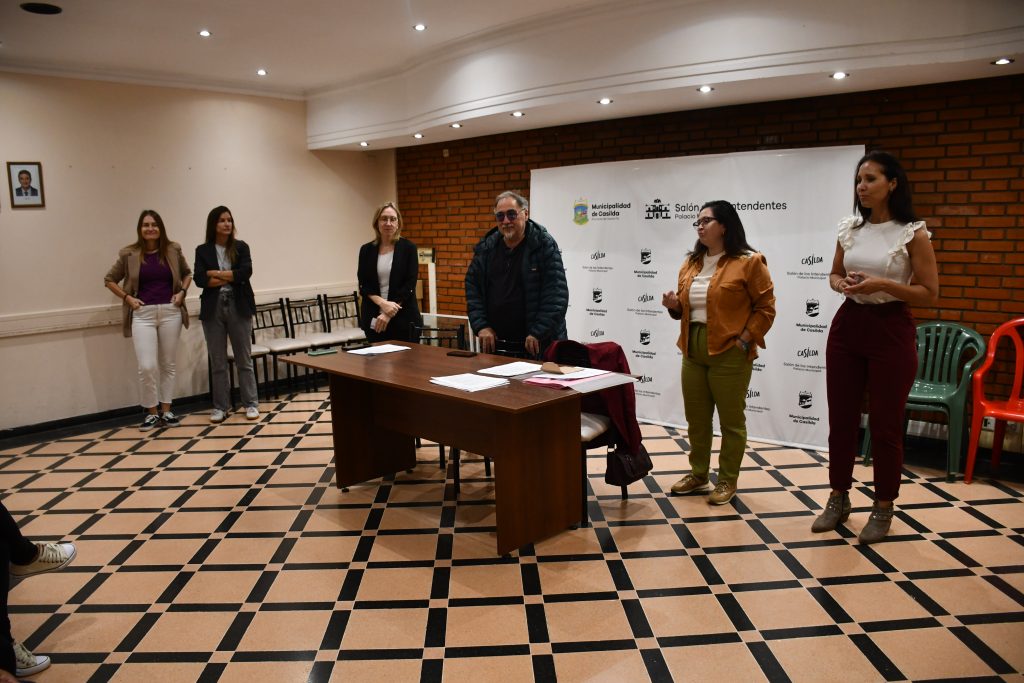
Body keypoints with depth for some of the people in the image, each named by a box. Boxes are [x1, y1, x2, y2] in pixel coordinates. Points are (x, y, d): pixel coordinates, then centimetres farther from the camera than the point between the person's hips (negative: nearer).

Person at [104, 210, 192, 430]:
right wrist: (127, 298, -1)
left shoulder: (173, 250, 4)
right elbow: (109, 279, 11)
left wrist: (182, 292, 2)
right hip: (143, 314, -2)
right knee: (147, 366, -9)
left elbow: (187, 273, 19)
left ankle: (166, 410, 18)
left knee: (168, 364, 8)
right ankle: (152, 412, 7)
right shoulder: (129, 254, 0)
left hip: (170, 312, 2)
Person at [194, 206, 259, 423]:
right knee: (217, 362, 7)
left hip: (238, 307, -1)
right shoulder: (202, 250, 5)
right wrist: (232, 277, -10)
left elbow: (246, 272, -10)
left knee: (244, 359, 5)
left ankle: (251, 404, 13)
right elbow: (200, 280, -7)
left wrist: (216, 273, -8)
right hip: (213, 308, 1)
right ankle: (221, 406, 16)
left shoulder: (241, 247, 5)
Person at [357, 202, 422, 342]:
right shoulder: (366, 250, 6)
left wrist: (389, 313, -13)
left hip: (403, 318, -2)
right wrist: (382, 303, -15)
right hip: (374, 319, 2)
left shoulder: (408, 248, -1)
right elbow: (364, 285, 2)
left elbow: (409, 284, -7)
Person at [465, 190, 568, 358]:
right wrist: (481, 326, -2)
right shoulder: (485, 248, 7)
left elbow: (557, 295, -12)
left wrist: (538, 333, -18)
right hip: (494, 343, 4)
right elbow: (472, 288, 9)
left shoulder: (544, 245, -6)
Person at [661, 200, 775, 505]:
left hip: (729, 353, -6)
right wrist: (674, 305, 0)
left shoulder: (748, 262, -7)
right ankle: (698, 473, 28)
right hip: (693, 351, 7)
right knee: (696, 418, 14)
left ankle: (728, 481, 17)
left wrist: (744, 340, -14)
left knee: (731, 420, 5)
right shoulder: (691, 263, 14)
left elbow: (765, 308, -7)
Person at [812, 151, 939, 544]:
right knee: (841, 419, 10)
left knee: (885, 424, 4)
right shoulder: (849, 229, 5)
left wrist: (883, 285, -20)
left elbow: (929, 294, -7)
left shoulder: (913, 233, -8)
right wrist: (842, 284, -6)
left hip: (891, 331, -4)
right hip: (847, 326, 5)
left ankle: (883, 509, 20)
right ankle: (838, 499, 26)